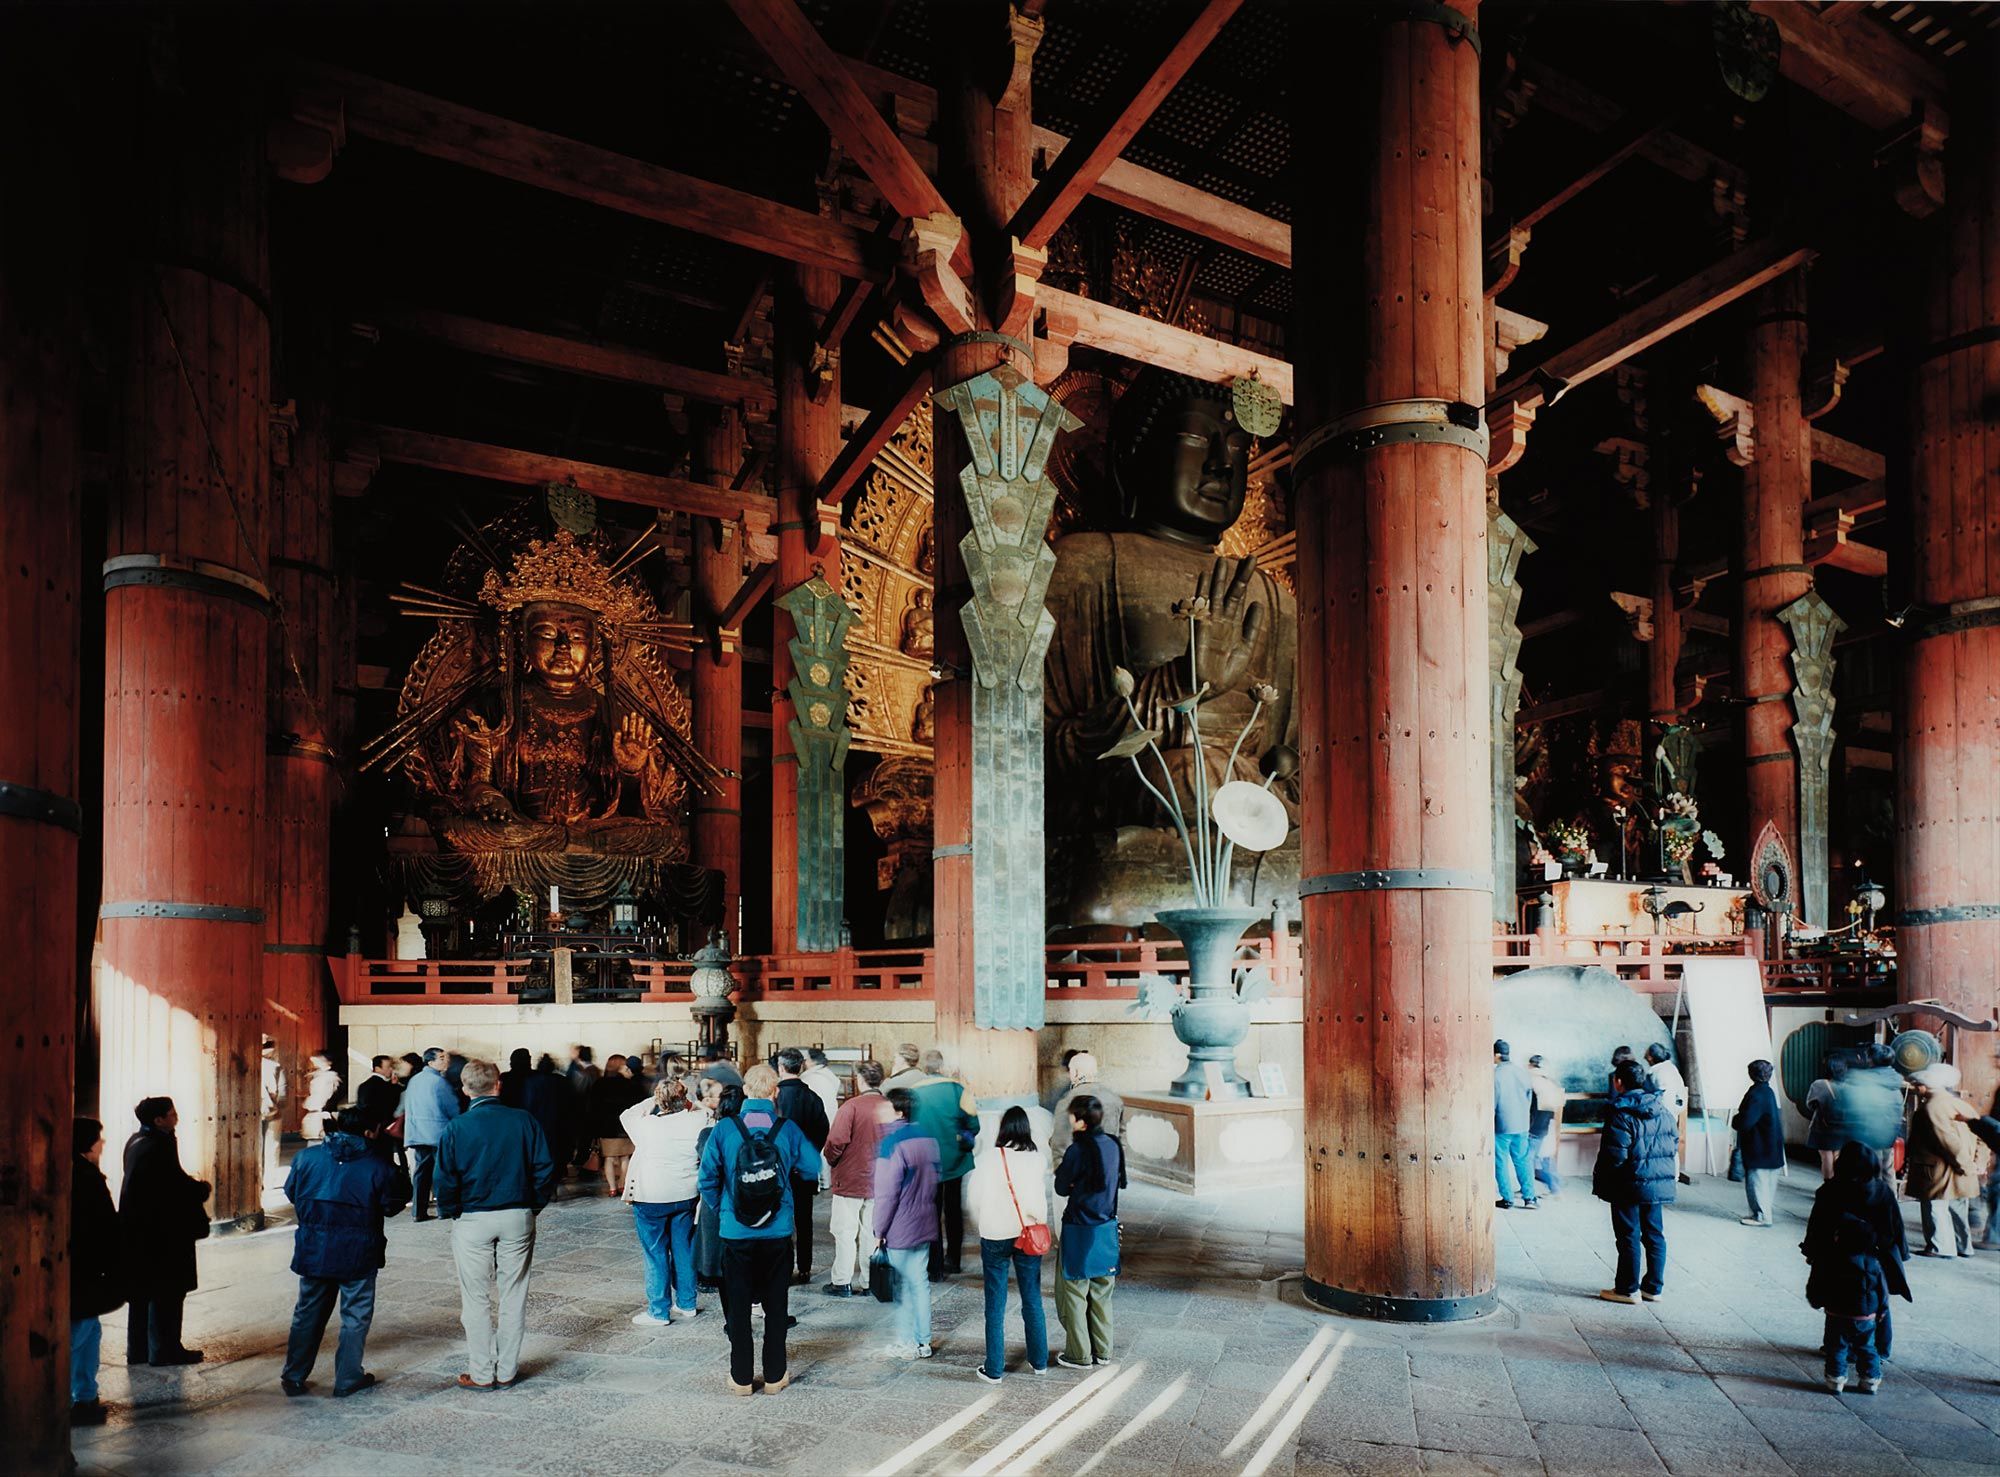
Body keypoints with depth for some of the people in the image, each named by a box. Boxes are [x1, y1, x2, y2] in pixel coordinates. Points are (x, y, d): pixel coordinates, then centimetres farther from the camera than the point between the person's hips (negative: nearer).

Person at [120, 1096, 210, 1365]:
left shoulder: (135, 1142, 9)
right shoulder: (159, 1146, -21)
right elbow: (178, 1186, -21)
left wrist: (192, 1184, 8)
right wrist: (203, 1187, -3)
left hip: (137, 1231, 10)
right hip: (162, 1232, -10)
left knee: (142, 1290, 17)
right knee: (167, 1292, 1)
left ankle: (138, 1350, 25)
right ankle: (164, 1350, 8)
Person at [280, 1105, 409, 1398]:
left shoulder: (307, 1157, -2)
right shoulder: (378, 1165, -11)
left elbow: (291, 1192, 10)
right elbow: (392, 1206, -5)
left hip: (314, 1250, 3)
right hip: (358, 1253, -3)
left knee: (308, 1313, 18)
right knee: (355, 1316, 10)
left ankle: (293, 1377, 22)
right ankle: (347, 1379, 13)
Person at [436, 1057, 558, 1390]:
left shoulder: (456, 1128, -8)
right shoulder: (524, 1121, -4)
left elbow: (445, 1179, -9)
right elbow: (545, 1169, -4)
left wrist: (450, 1212, 7)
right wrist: (534, 1207, 9)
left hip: (472, 1221, -1)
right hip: (518, 1218, 2)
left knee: (476, 1299, 9)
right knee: (514, 1295, 11)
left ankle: (481, 1373, 15)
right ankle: (507, 1371, 17)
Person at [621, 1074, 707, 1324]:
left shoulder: (646, 1125, -15)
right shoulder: (698, 1122, -10)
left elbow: (626, 1115, 5)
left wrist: (656, 1101, 6)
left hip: (651, 1199, -3)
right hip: (686, 1196, 4)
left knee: (656, 1254, 6)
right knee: (683, 1249, 16)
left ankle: (658, 1311, 13)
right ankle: (686, 1303, 27)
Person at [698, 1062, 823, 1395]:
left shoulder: (724, 1129, -10)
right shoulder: (787, 1129, -9)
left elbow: (707, 1178, -6)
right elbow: (813, 1166, 0)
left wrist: (719, 1212, 10)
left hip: (735, 1233, 0)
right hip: (778, 1232, 1)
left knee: (738, 1305, 12)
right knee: (776, 1305, 13)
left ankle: (742, 1378, 19)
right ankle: (775, 1375, 21)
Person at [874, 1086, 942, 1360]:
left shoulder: (892, 1142, -19)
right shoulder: (928, 1137, 5)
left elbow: (886, 1193, -17)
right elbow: (935, 1179, 14)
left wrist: (879, 1231, -10)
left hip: (900, 1230, -7)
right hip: (925, 1226, 7)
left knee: (903, 1285, 5)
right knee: (920, 1281, 14)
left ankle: (907, 1342, 14)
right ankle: (923, 1340, 20)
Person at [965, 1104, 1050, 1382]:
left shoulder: (988, 1159, -11)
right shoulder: (1035, 1159, -10)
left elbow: (974, 1196, -4)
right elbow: (1040, 1200, -6)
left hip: (994, 1237, -1)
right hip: (1028, 1234, 1)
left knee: (995, 1304, 7)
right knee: (1032, 1300, 14)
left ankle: (994, 1369, 11)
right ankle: (1039, 1362, 25)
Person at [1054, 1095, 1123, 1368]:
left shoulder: (1078, 1150, -20)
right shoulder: (1112, 1145, 1)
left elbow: (1061, 1187, -11)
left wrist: (1060, 1171, 8)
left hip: (1080, 1231, -7)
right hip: (1107, 1227, 7)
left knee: (1074, 1293, 7)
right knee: (1102, 1292, 17)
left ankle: (1079, 1355, 14)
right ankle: (1103, 1351, 25)